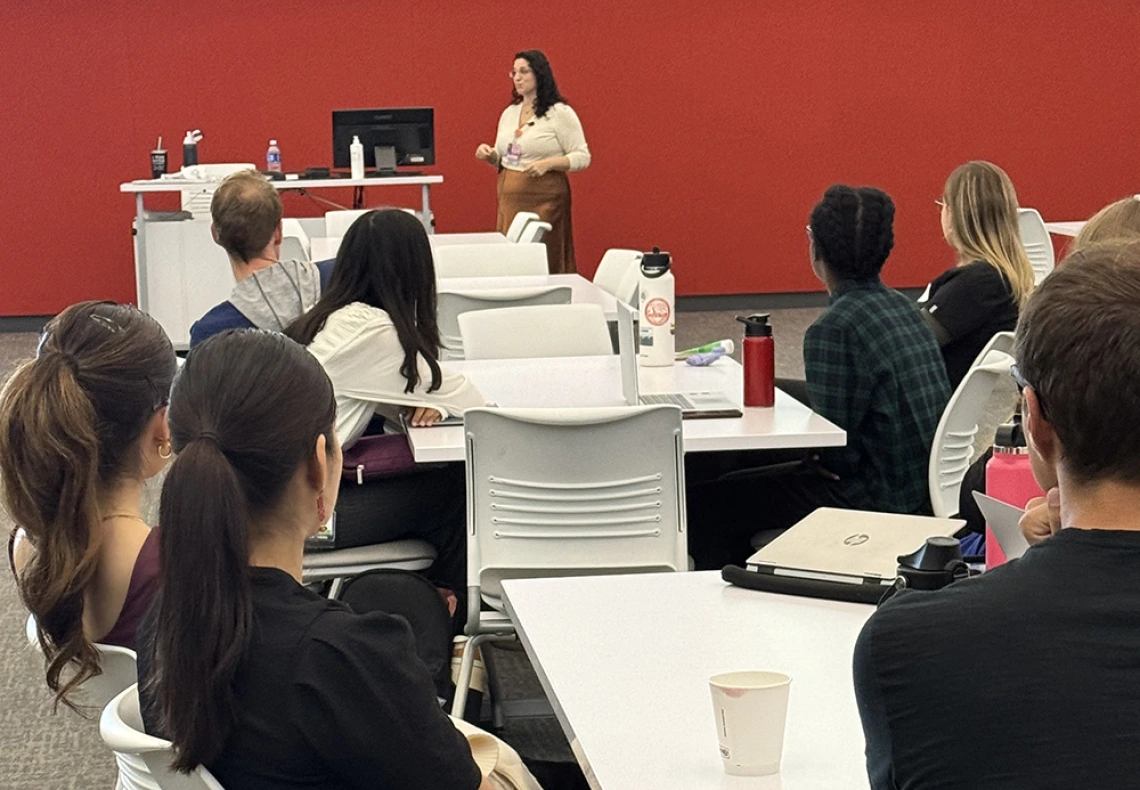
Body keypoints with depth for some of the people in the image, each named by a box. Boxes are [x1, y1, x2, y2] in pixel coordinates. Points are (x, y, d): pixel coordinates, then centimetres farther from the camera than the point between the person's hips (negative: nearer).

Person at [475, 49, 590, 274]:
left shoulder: (560, 113, -5)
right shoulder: (509, 114, 14)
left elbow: (582, 157, -7)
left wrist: (547, 164, -20)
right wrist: (490, 155, 1)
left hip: (543, 198, -6)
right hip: (509, 198, 6)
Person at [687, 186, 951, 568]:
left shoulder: (833, 329, -21)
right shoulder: (903, 307, 7)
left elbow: (838, 453, -20)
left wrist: (810, 451, 1)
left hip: (879, 500, -10)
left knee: (705, 506, -3)